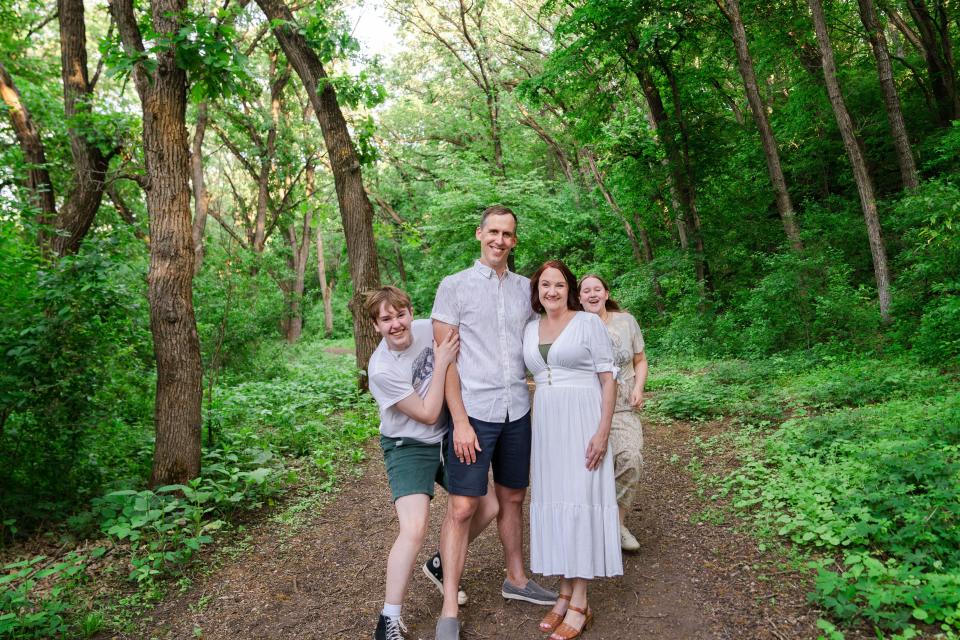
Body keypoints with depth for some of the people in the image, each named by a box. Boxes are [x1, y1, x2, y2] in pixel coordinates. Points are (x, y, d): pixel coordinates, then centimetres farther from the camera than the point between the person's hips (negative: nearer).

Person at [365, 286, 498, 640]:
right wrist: (441, 362, -25)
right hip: (409, 447, -6)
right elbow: (427, 414, -21)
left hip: (447, 436, 6)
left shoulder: (428, 329, -12)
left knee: (487, 508, 7)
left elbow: (461, 349, 9)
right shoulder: (381, 370, -25)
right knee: (414, 529, -21)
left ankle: (441, 565, 32)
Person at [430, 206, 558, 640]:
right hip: (474, 413, -4)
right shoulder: (454, 286, -2)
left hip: (517, 412, 5)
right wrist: (460, 421, -12)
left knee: (512, 499, 17)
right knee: (461, 508, -1)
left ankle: (516, 580, 36)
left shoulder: (525, 288, 10)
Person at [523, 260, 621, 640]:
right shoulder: (530, 329, 11)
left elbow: (608, 378, -6)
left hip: (582, 422, -5)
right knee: (551, 500, 8)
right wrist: (530, 433, 12)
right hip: (545, 423, 5)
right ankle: (564, 592, 21)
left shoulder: (588, 322, -4)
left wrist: (603, 431, -14)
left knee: (580, 500, -3)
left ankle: (579, 603, 7)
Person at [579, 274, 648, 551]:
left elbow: (640, 360, 14)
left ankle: (619, 521, 1)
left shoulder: (626, 321, 5)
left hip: (623, 408, 1)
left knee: (631, 459, -18)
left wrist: (638, 388, -2)